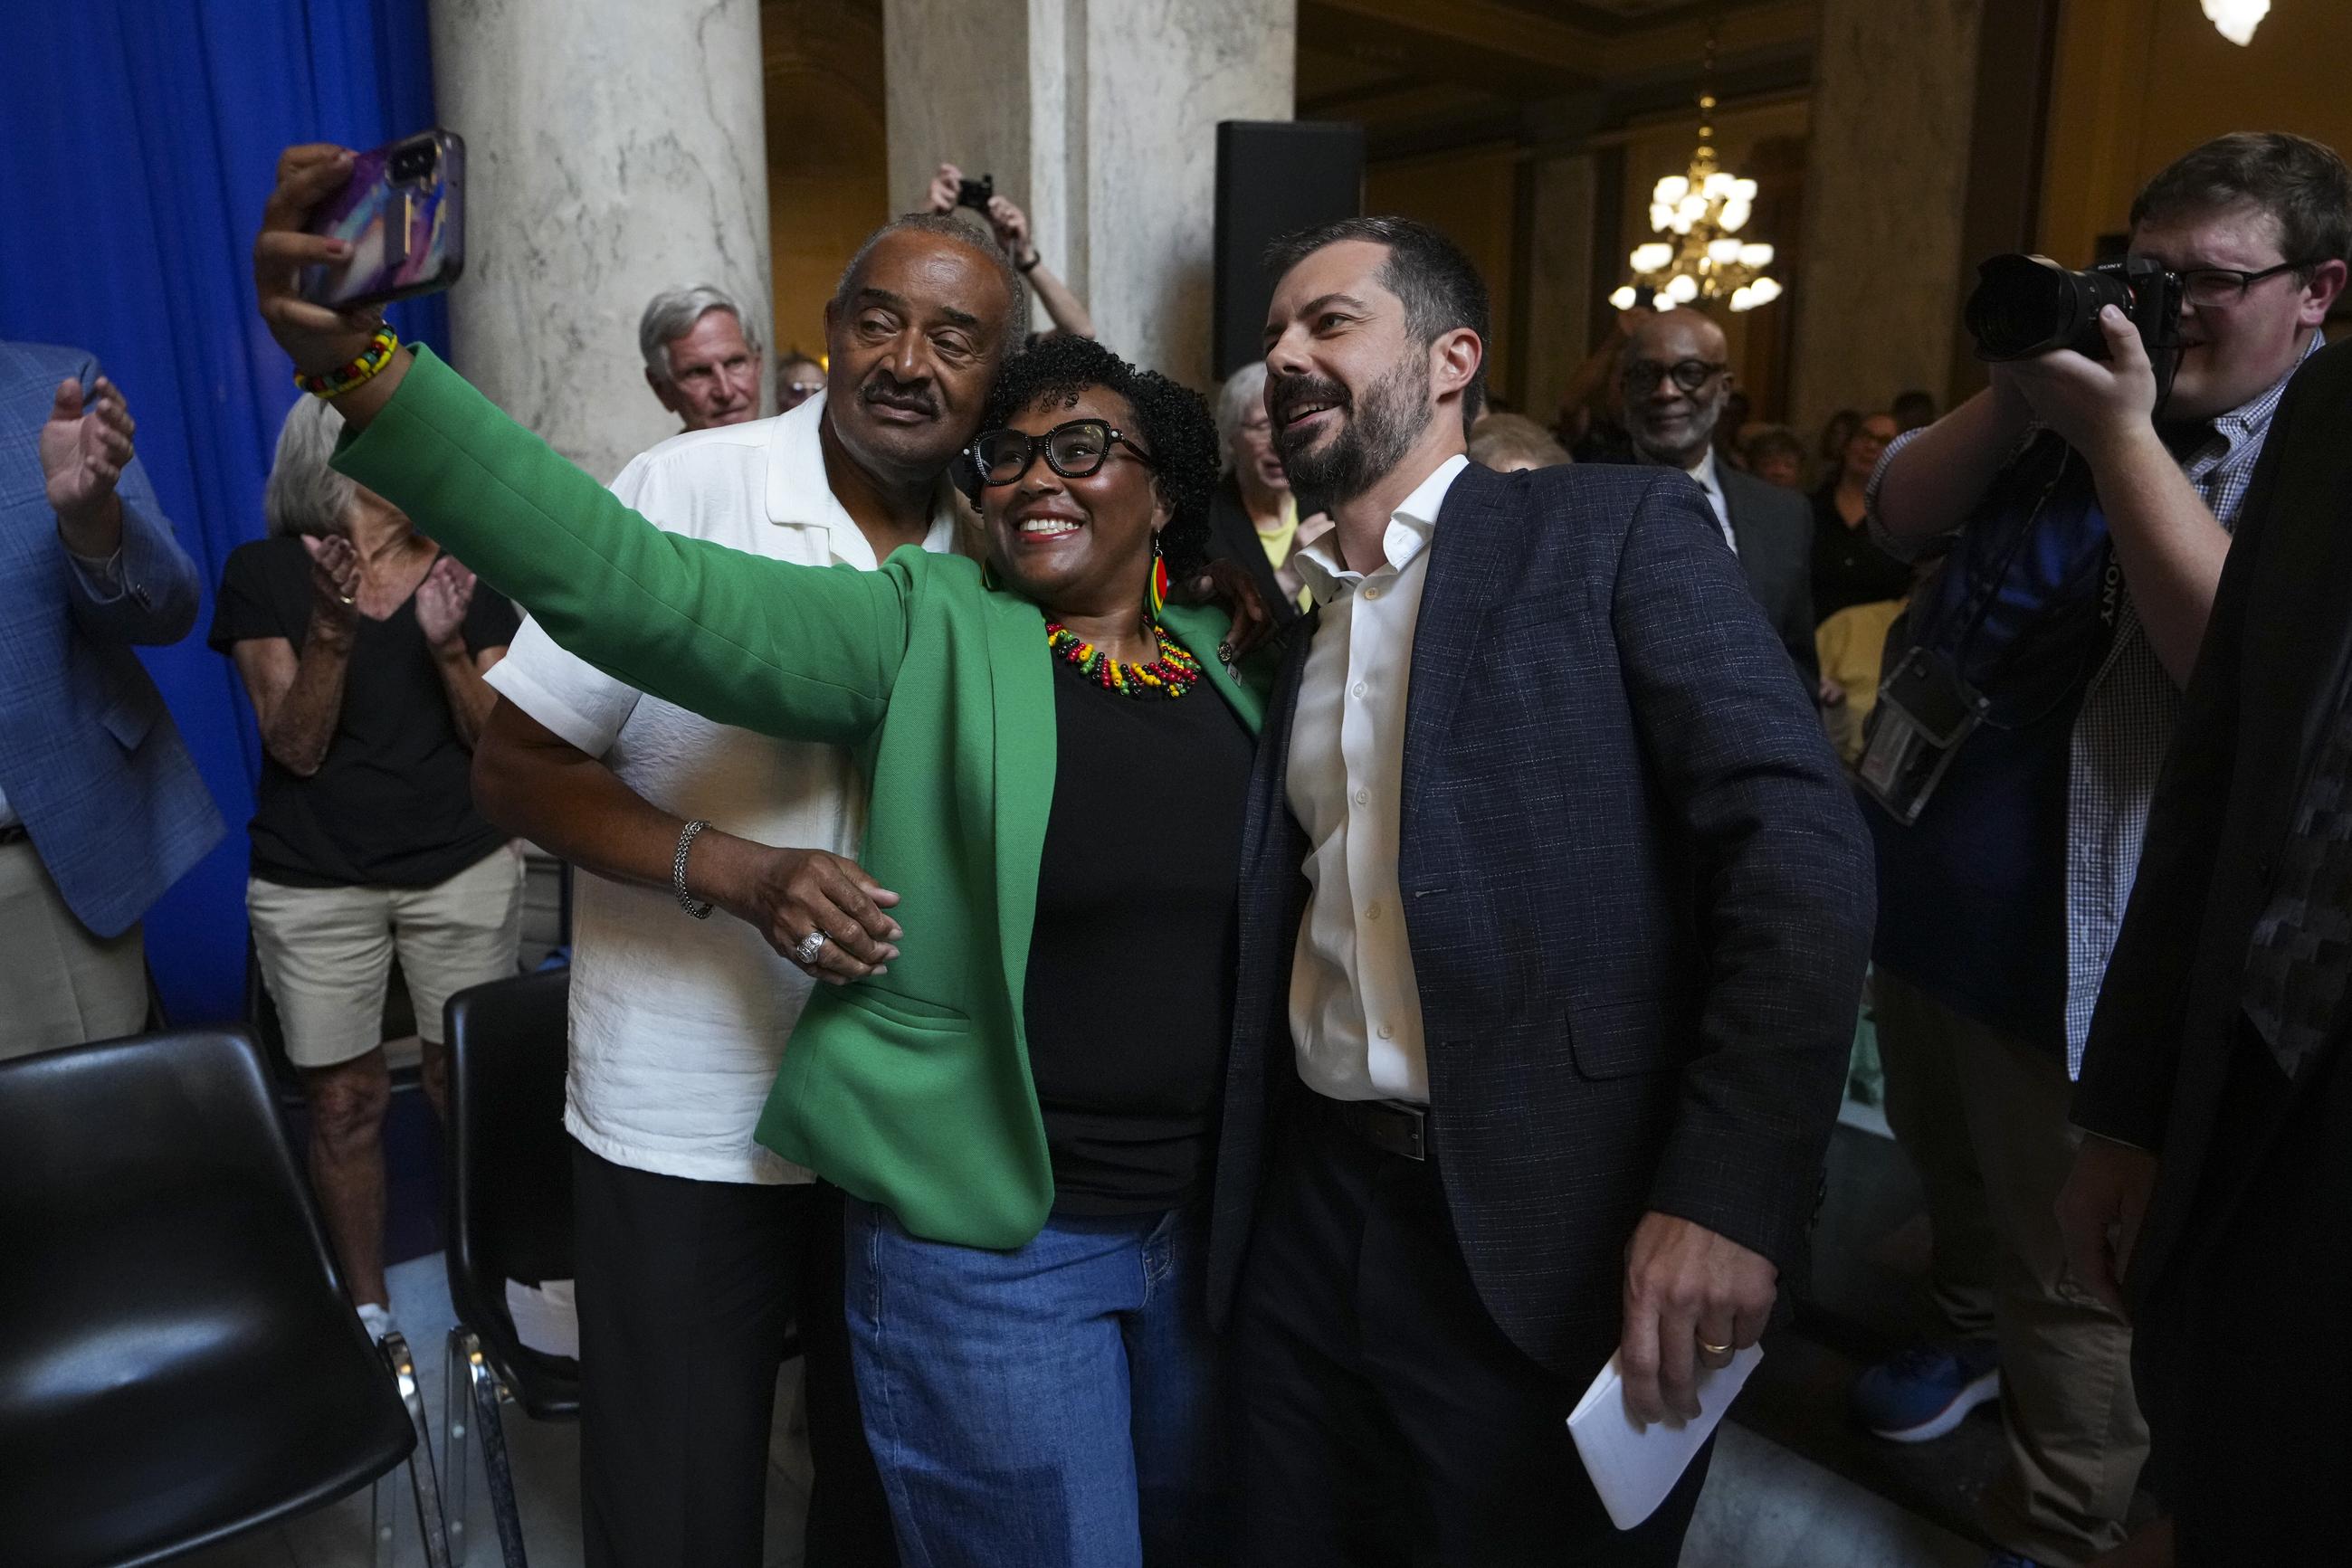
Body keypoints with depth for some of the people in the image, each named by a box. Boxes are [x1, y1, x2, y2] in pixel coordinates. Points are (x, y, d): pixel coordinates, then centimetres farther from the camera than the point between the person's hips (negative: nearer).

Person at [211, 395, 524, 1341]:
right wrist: (331, 632, -22)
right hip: (315, 885, -1)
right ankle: (367, 1309, 23)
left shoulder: (464, 571, 4)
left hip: (463, 870, 1)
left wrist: (449, 644, -16)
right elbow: (296, 748, -7)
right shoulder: (265, 574, 0)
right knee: (345, 1102, 6)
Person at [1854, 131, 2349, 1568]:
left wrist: (2121, 433, -26)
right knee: (1952, 1179, 28)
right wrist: (2018, 395, -12)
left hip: (2071, 945, -6)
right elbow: (1897, 521, 3)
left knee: (2072, 1275, 10)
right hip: (1926, 893, 7)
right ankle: (1979, 1334, 54)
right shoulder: (2086, 384, 7)